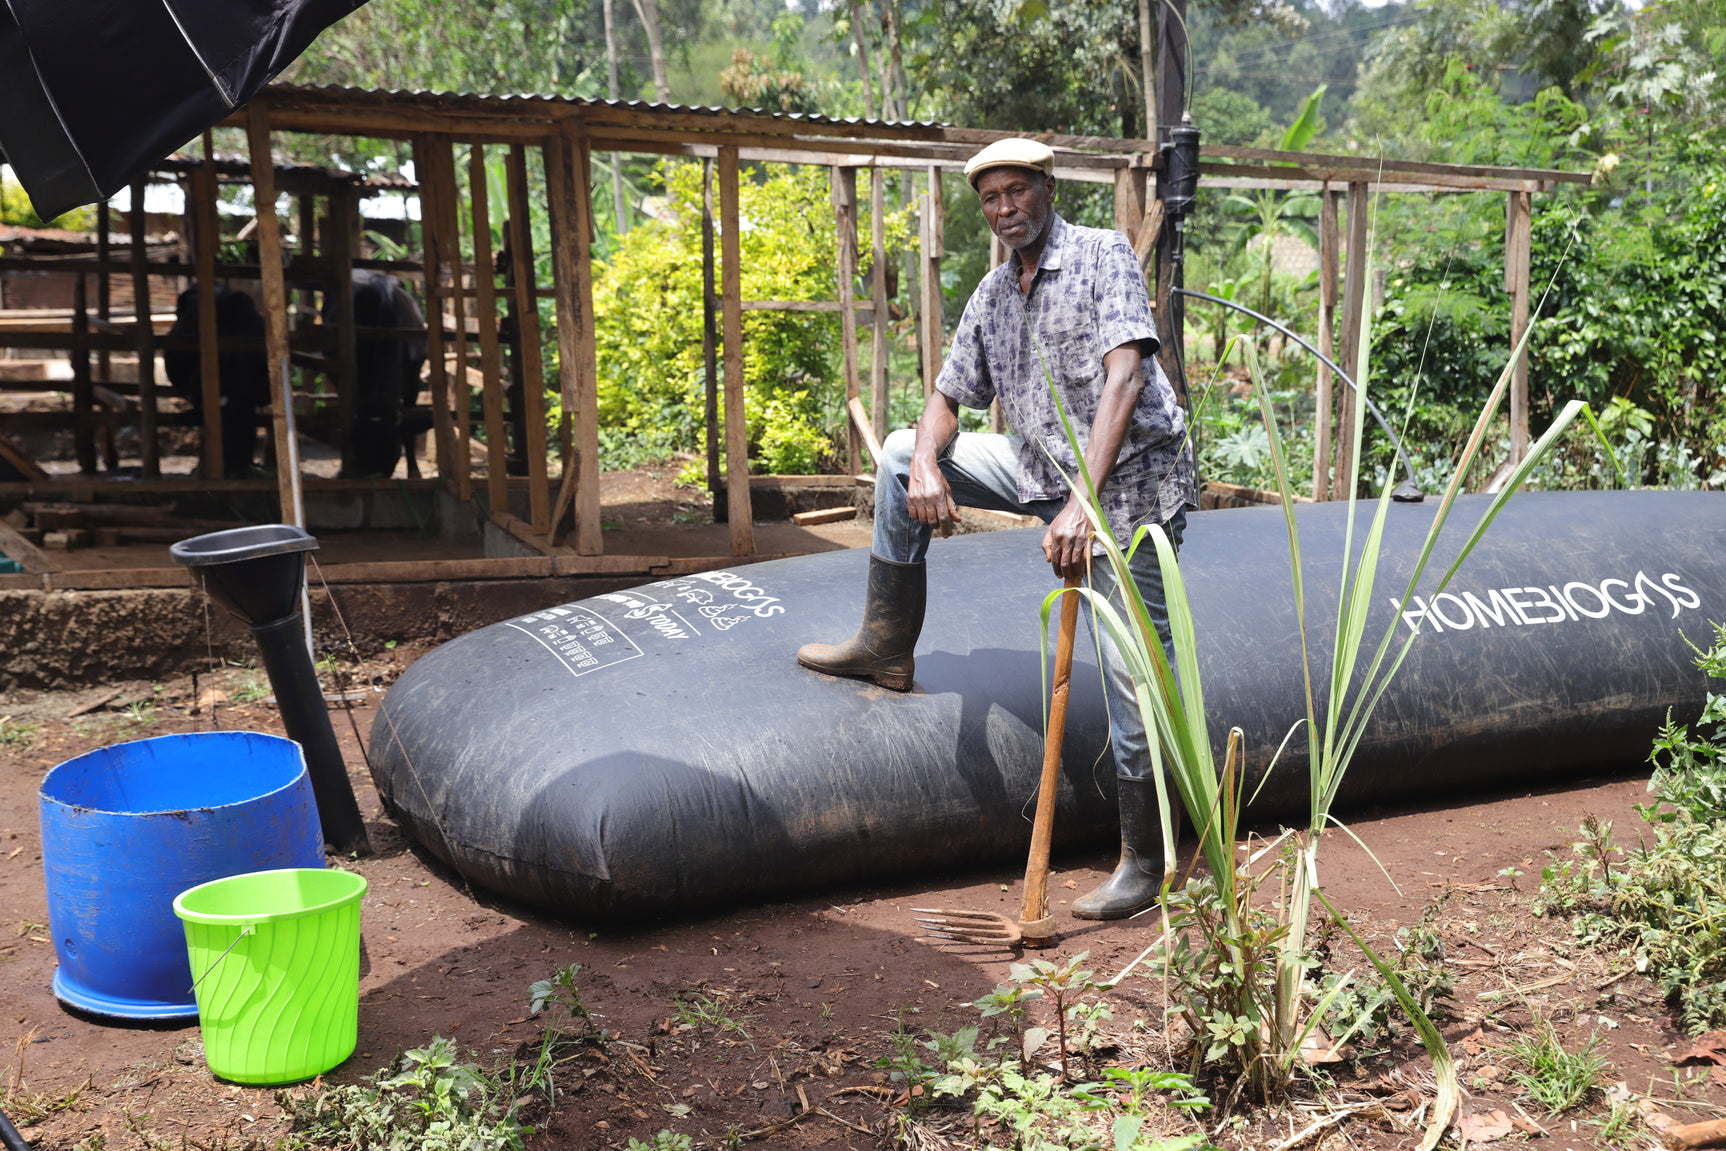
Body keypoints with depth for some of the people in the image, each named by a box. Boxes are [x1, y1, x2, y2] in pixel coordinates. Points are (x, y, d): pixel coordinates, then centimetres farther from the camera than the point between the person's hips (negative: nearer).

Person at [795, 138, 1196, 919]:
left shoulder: (1104, 255, -11)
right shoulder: (991, 297, 10)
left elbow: (1124, 379, -23)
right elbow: (948, 398, 12)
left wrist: (1084, 504, -32)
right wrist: (927, 464, -12)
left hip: (1129, 484, -7)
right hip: (1043, 472, 7)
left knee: (1132, 679, -8)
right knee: (903, 453, 6)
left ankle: (1143, 865, 8)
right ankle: (888, 648, 11)